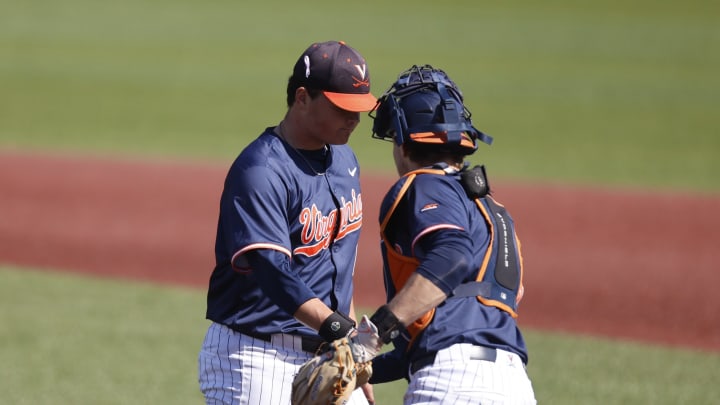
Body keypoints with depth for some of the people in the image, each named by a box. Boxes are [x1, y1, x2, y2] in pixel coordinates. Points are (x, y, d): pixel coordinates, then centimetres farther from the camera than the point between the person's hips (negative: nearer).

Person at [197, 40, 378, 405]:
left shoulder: (344, 160, 11)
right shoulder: (260, 172, -17)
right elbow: (272, 270, -29)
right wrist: (337, 327, -41)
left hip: (324, 355, 8)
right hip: (257, 359, -8)